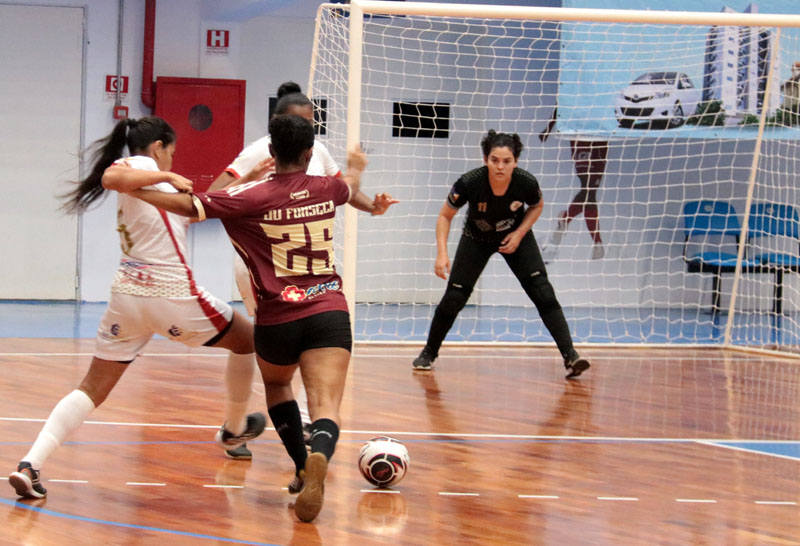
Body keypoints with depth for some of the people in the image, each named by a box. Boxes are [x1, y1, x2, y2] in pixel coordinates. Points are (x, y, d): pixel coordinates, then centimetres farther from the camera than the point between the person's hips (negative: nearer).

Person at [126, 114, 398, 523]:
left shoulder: (253, 196, -6)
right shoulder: (326, 189, 8)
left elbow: (188, 206, -12)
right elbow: (351, 186, 33)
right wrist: (356, 165, 58)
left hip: (277, 318, -1)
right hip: (329, 312, 1)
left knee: (276, 385, 29)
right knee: (326, 405, -12)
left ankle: (303, 470, 28)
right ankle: (319, 459, -42)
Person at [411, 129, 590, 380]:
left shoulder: (526, 183, -29)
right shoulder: (469, 183, -33)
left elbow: (537, 206, -4)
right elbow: (445, 216, -17)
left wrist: (519, 233, -17)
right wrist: (442, 253, -27)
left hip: (515, 236, 0)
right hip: (476, 239, 0)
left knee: (543, 293, -15)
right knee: (453, 298, -4)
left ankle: (570, 356, -15)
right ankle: (429, 353, 20)